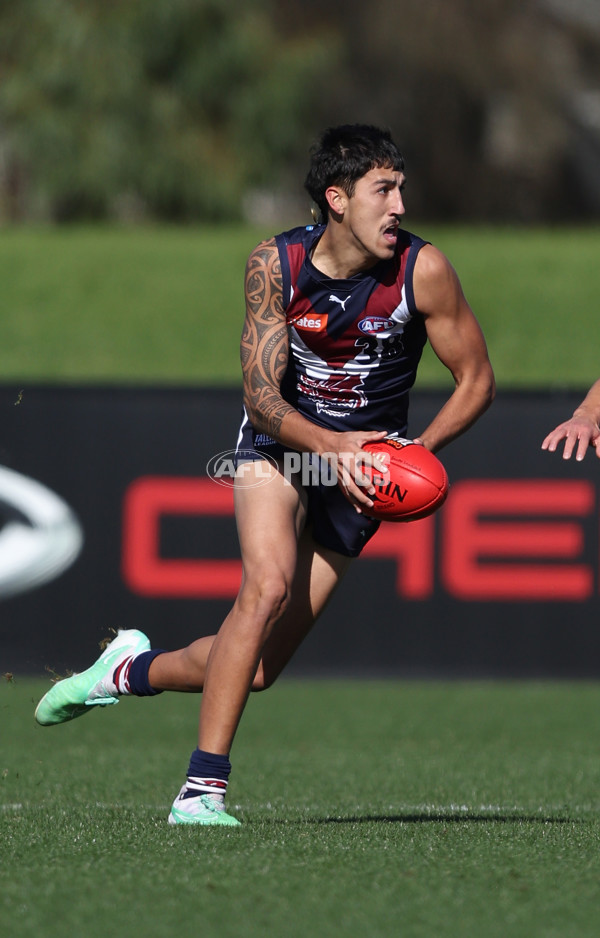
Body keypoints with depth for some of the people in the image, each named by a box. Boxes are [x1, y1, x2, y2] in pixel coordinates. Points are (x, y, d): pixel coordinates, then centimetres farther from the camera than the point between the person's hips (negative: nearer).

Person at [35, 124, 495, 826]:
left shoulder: (423, 271, -16)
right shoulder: (275, 264, -15)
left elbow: (476, 378, -6)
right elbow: (260, 392, -14)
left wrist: (418, 450, -22)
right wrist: (330, 445, -32)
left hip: (360, 469, 1)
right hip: (279, 443, -1)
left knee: (256, 669, -1)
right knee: (268, 585, -30)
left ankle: (134, 669, 31)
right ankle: (203, 788, -24)